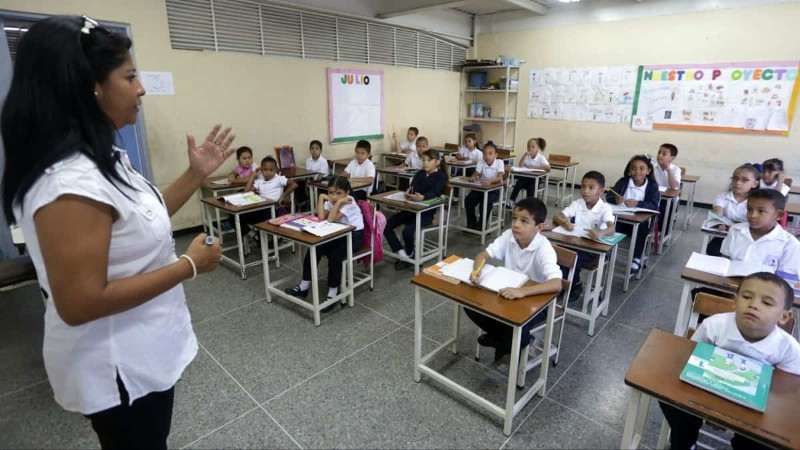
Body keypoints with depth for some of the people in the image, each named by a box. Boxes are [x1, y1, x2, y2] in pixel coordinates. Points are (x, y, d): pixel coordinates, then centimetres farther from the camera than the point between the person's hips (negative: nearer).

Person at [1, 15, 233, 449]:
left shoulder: (102, 158, 1)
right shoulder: (70, 181, -30)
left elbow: (143, 221, 11)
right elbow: (79, 304, -30)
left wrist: (196, 174, 4)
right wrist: (190, 264, -25)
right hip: (118, 367, -9)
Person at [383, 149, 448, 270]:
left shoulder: (441, 176, -5)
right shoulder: (420, 174, 12)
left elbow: (434, 192, -23)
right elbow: (412, 187, -4)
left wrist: (422, 197, -45)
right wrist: (409, 193, -30)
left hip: (427, 212, -6)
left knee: (408, 231, -28)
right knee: (386, 226, -10)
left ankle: (409, 255, 1)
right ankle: (401, 251, 0)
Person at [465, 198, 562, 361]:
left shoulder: (544, 248, -27)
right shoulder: (508, 236, -12)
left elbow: (556, 284, -39)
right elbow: (483, 254, -12)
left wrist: (522, 291, -53)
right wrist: (476, 271, -35)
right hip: (508, 293, 5)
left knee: (515, 326, -31)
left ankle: (511, 346, 8)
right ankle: (502, 337, 13)